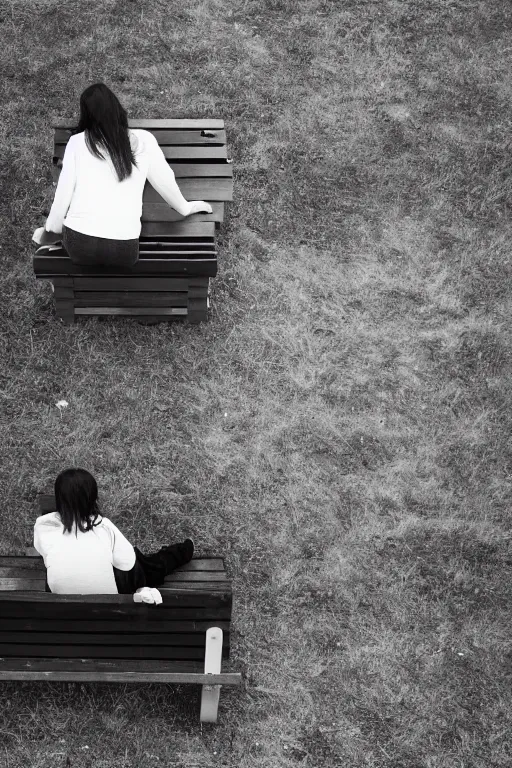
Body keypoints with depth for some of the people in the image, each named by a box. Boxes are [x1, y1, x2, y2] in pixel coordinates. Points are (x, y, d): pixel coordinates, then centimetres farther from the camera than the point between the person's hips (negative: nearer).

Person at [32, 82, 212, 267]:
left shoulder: (77, 142, 1)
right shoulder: (143, 140, 3)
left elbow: (63, 194, 4)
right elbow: (165, 182, 15)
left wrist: (50, 231, 20)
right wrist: (184, 208, 35)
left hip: (79, 243, 0)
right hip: (123, 251, 0)